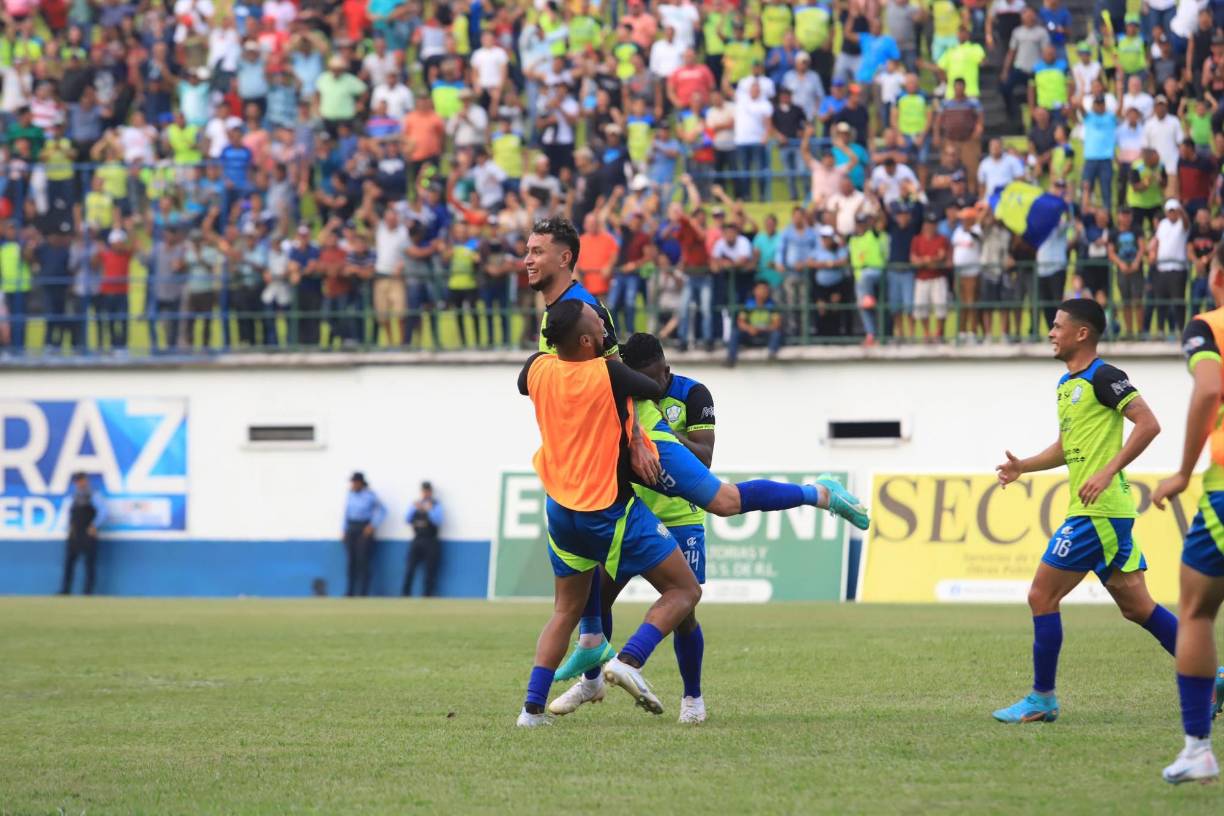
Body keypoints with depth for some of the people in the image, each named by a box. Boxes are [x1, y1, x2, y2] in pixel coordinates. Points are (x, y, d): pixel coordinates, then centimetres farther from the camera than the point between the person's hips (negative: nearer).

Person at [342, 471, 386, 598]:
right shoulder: (350, 495, 6)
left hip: (364, 530, -5)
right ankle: (350, 593, 10)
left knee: (363, 562, -7)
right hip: (351, 529, 5)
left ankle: (363, 593, -3)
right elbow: (346, 513, 14)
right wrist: (345, 530, 12)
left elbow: (382, 511, -6)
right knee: (352, 561, 5)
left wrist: (373, 526, -10)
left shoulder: (369, 495, -9)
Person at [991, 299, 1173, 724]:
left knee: (1042, 596, -5)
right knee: (1136, 606, 10)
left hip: (1097, 511, -10)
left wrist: (1107, 473, -23)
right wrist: (1022, 466, 14)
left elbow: (1148, 424, -18)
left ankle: (1042, 699, 1)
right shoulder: (1067, 384, 18)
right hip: (1107, 512, 10)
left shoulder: (1103, 377, -11)